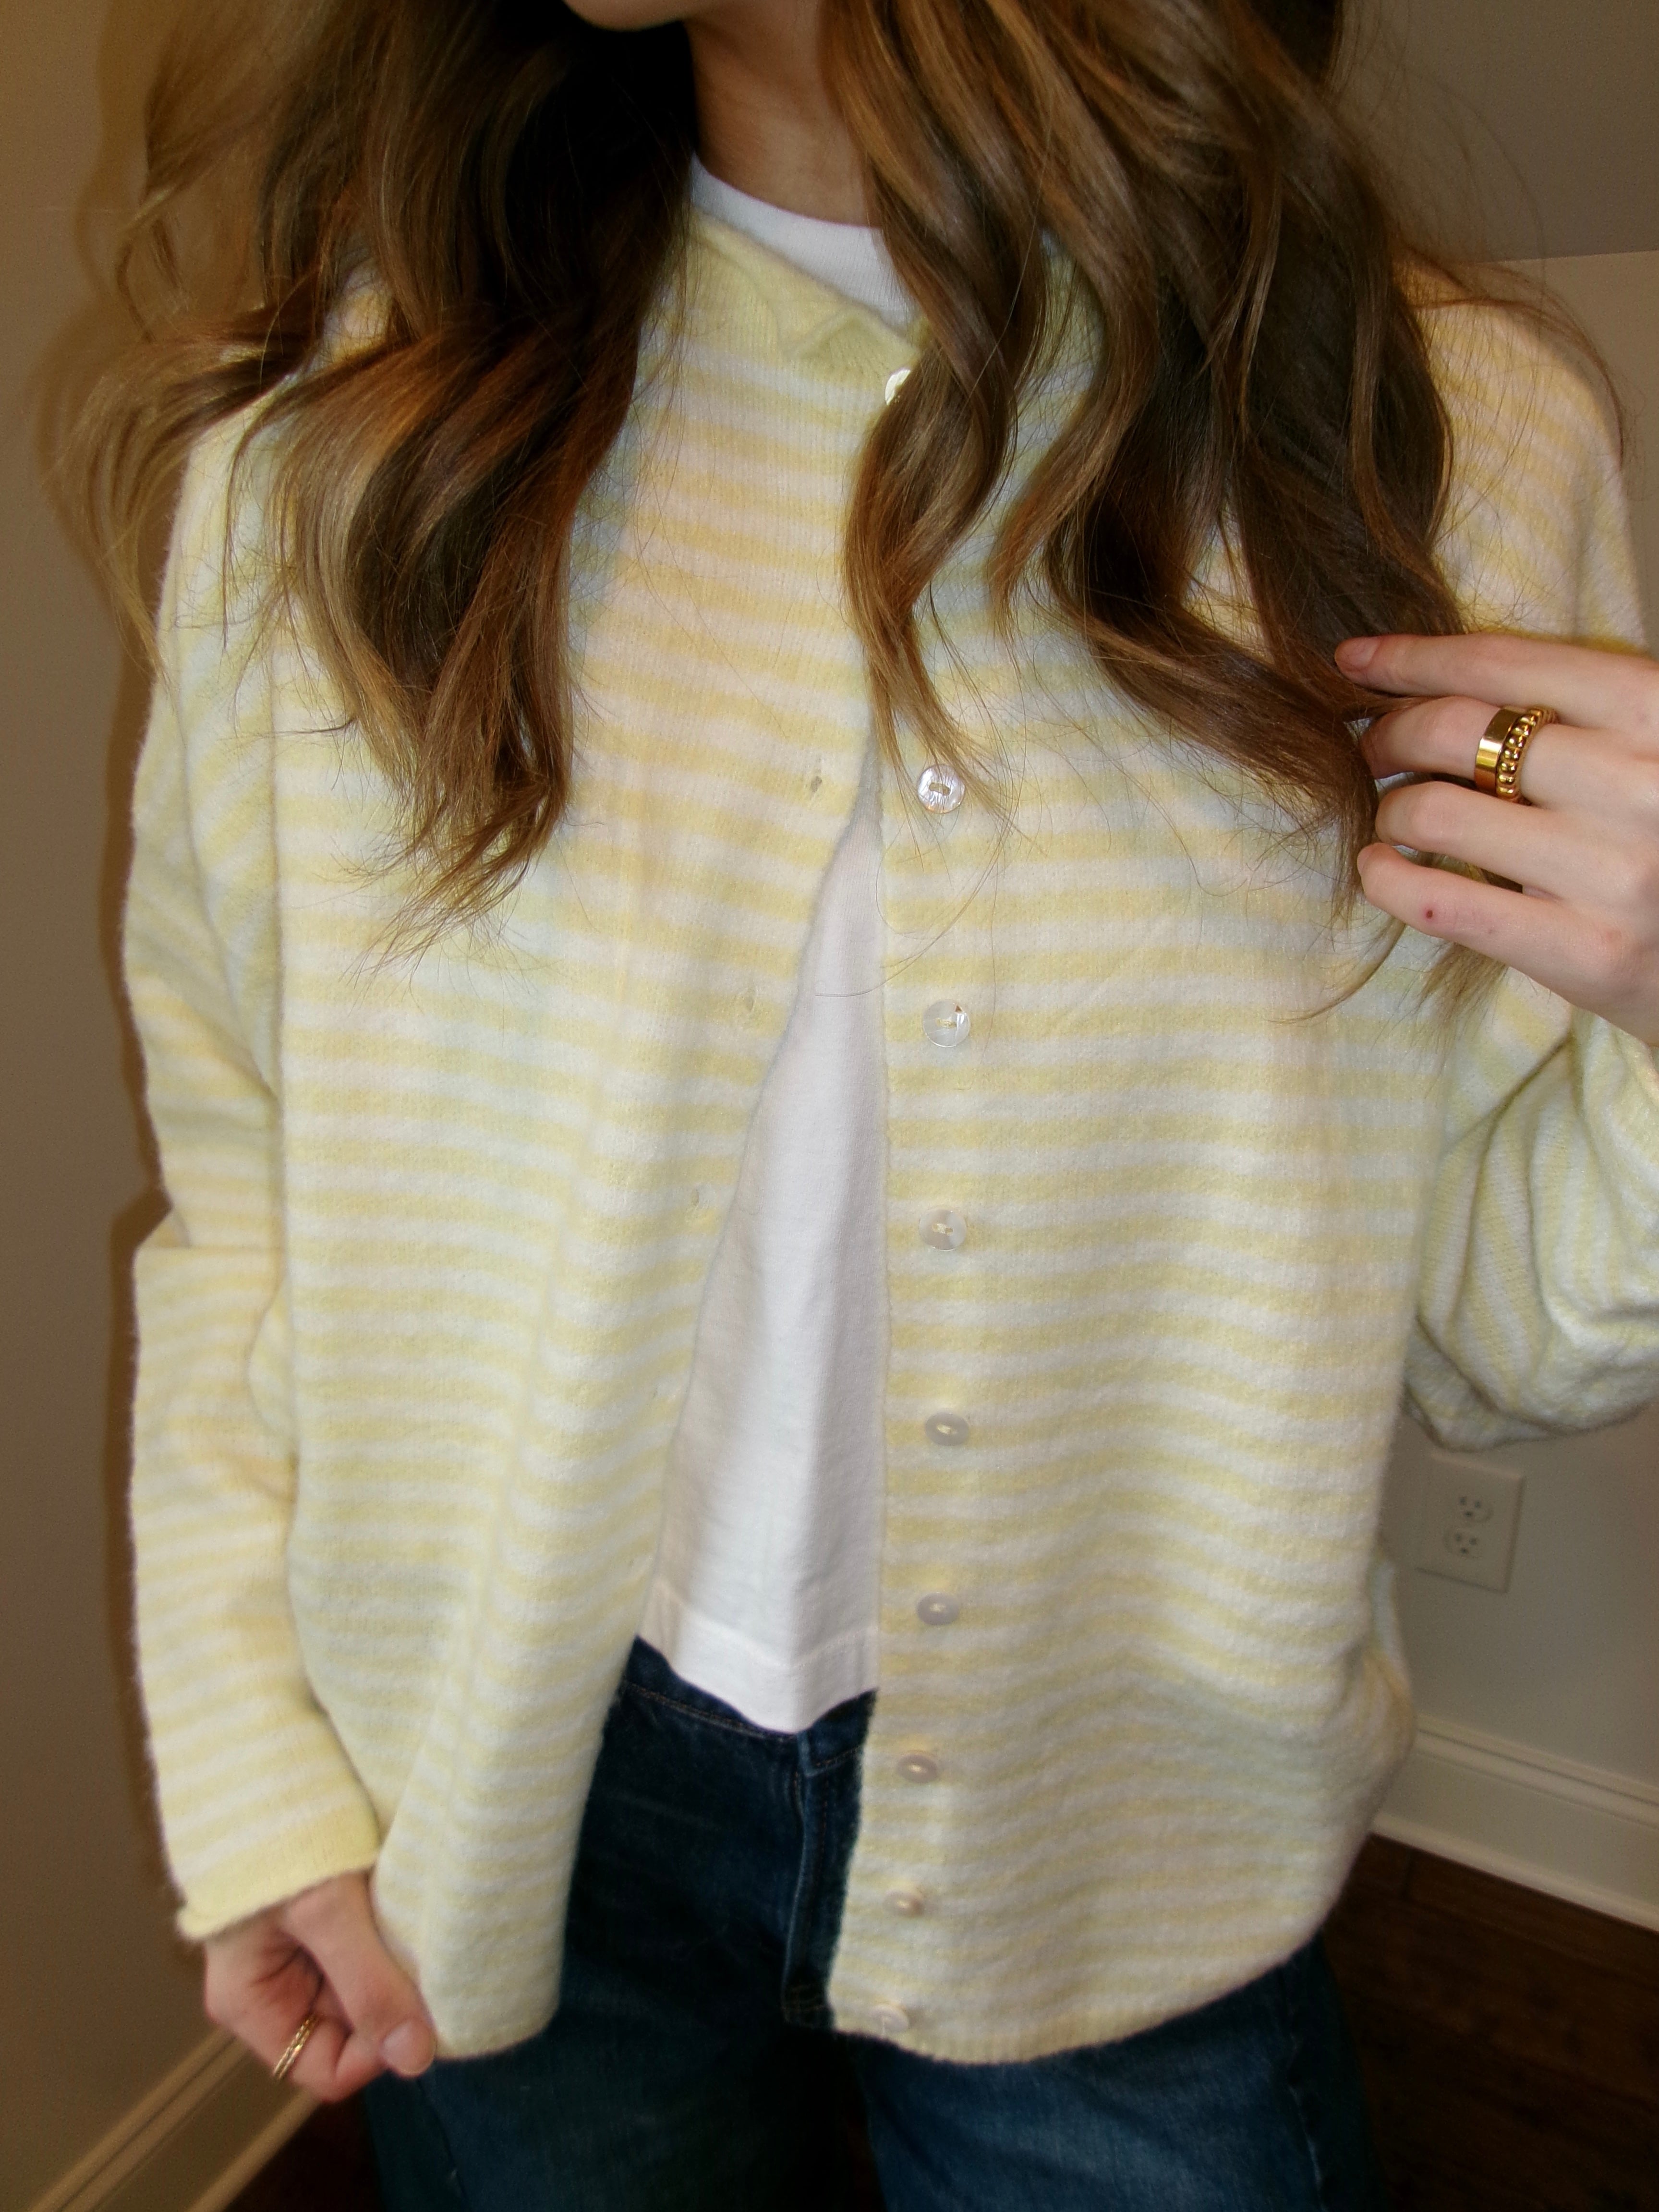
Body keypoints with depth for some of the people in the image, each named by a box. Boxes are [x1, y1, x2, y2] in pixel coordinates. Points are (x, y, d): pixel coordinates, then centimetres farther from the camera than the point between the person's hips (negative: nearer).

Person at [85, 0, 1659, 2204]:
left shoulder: (1449, 444, -12)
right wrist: (261, 1771, -2)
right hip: (524, 1814, 1)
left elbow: (1478, 1340, -7)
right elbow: (238, 1163, -3)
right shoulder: (339, 430, -10)